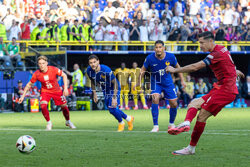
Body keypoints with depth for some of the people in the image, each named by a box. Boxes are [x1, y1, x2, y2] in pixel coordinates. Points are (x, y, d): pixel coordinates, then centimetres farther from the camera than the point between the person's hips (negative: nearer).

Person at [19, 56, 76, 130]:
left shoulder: (53, 69, -23)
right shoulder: (36, 74, -20)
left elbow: (64, 75, -9)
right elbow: (29, 84, -7)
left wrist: (65, 88, -16)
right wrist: (23, 96, -8)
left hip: (57, 91, 0)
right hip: (45, 91, 0)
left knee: (64, 106, 8)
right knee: (43, 106, -25)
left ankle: (68, 122, 38)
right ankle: (49, 123, -2)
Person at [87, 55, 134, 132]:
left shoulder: (106, 70, -34)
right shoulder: (89, 71, -18)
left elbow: (115, 83, -25)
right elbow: (92, 81, 5)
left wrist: (114, 98, -27)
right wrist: (94, 93, 3)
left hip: (114, 88, -6)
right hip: (105, 89, 6)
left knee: (112, 108, -15)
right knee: (111, 109, 10)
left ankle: (121, 123, 16)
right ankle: (128, 118, 34)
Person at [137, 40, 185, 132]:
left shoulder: (170, 57, -16)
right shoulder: (150, 58, -19)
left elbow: (177, 67, 3)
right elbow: (143, 70, -3)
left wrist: (182, 80, 3)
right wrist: (139, 82, -5)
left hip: (168, 82, 2)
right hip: (156, 82, -2)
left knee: (174, 104, 2)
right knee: (155, 99, -26)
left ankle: (171, 124, 28)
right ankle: (155, 126, -19)